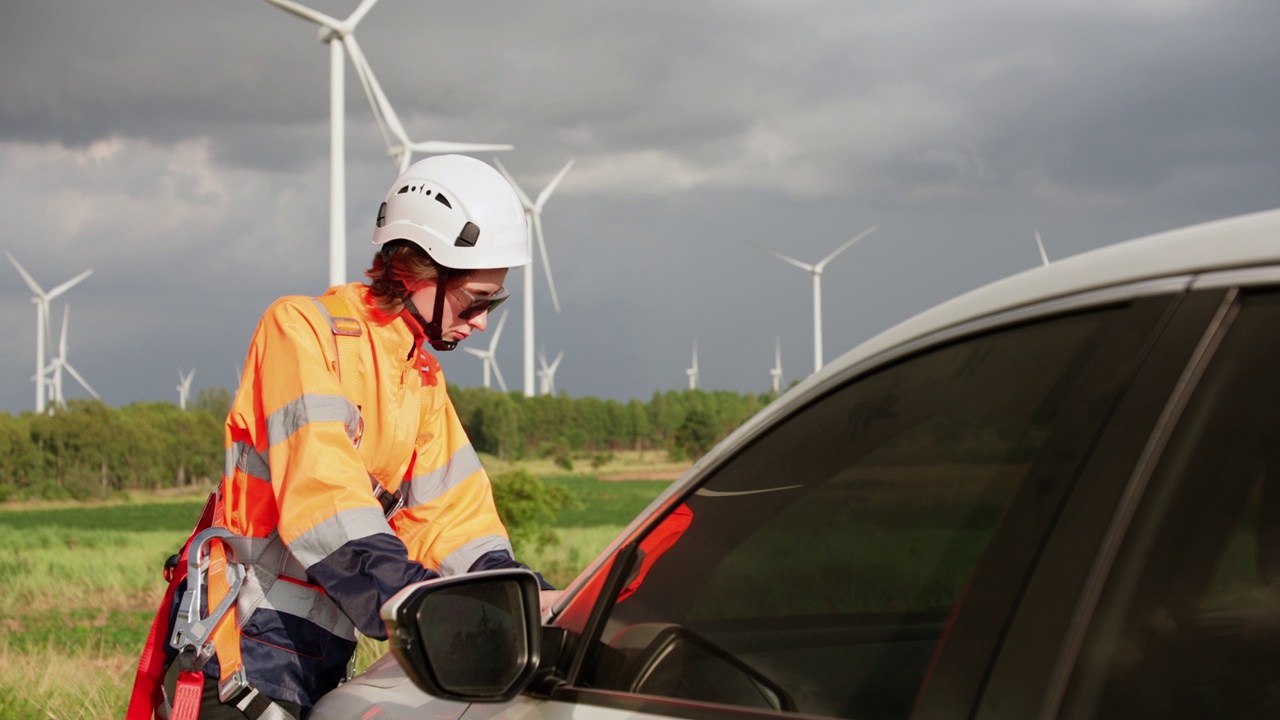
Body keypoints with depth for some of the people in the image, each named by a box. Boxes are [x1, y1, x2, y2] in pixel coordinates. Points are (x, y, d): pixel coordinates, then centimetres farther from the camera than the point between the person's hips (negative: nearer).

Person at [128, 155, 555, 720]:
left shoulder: (424, 381, 15)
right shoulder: (302, 329, -10)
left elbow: (453, 517, 9)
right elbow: (321, 498, -23)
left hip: (323, 662, 8)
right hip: (246, 650, -8)